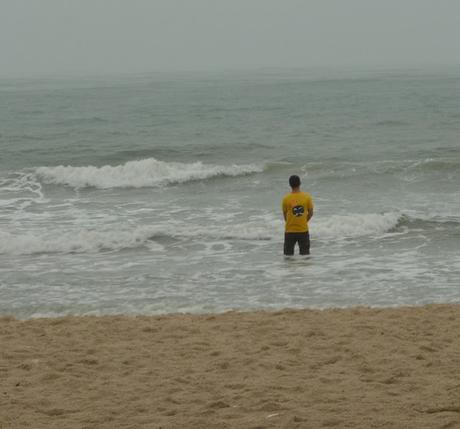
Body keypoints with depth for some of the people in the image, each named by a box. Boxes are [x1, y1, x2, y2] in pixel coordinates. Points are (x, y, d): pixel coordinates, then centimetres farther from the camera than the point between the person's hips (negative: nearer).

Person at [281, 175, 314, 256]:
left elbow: (285, 215, 1)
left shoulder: (286, 198, -10)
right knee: (305, 254, 12)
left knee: (288, 255, 8)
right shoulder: (307, 196, -7)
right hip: (303, 230, 1)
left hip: (290, 231, -1)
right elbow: (310, 213, 2)